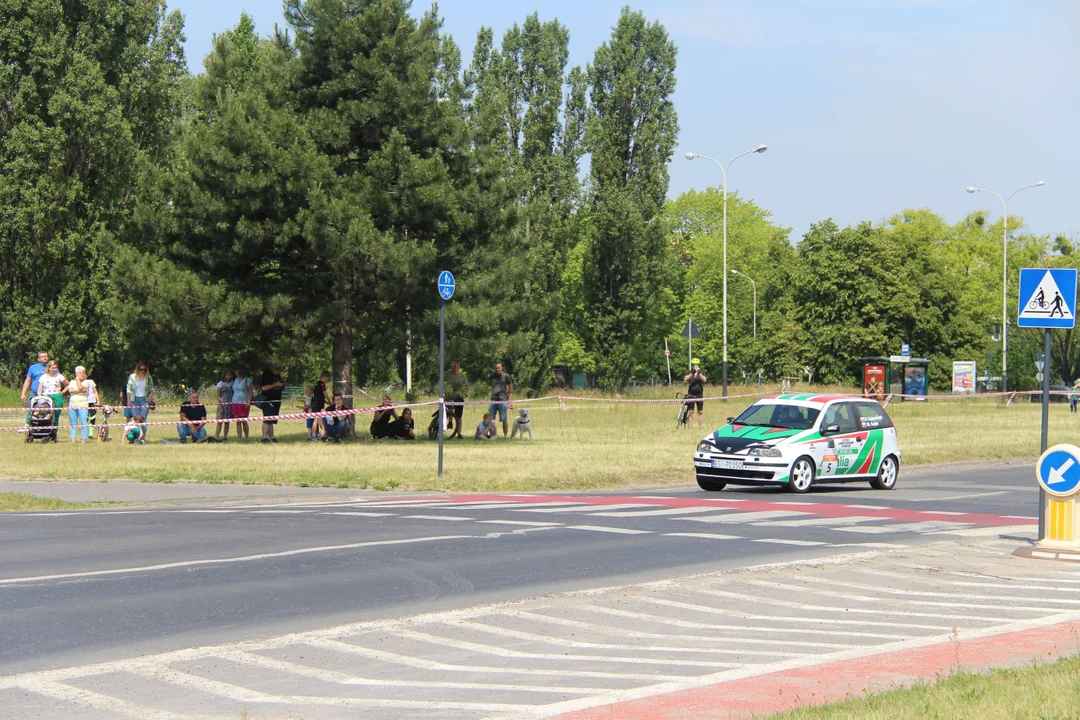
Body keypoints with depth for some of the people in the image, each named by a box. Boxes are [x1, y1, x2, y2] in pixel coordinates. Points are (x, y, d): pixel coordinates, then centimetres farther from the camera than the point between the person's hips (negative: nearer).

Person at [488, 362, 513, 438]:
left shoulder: (505, 376, 0)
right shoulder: (492, 376, 11)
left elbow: (510, 386, 7)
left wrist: (508, 397, 5)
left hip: (502, 400, -4)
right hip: (493, 400, 4)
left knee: (504, 419, -1)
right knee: (490, 419, 3)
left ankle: (505, 435, 5)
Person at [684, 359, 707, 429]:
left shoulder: (702, 373, 6)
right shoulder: (689, 373, 5)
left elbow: (704, 380, -13)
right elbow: (686, 379, -14)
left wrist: (699, 373, -27)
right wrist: (692, 373, -28)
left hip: (699, 395, 1)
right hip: (691, 395, -1)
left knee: (700, 412, 3)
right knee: (690, 411, -2)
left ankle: (700, 426, 8)